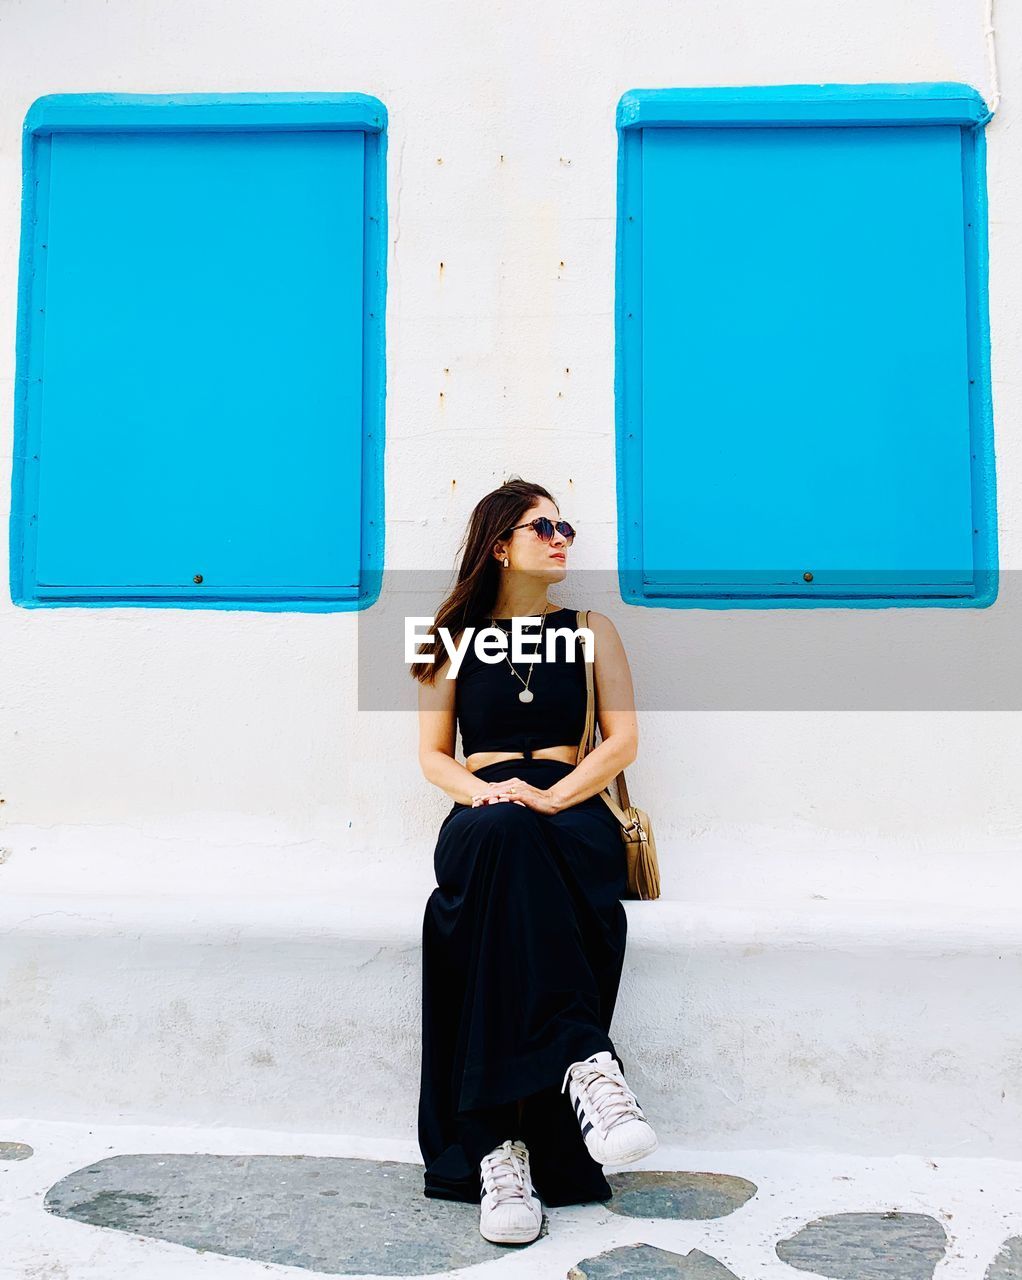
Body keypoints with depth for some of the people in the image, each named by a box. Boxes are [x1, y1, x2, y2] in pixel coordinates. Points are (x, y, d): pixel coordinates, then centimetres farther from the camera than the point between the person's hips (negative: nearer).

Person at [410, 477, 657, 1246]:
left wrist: (551, 798, -12)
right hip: (481, 822, 1)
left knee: (512, 843, -38)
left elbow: (623, 740, 7)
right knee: (501, 835, -39)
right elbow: (432, 754, 13)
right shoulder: (454, 636, 18)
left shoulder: (591, 630, 17)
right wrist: (481, 793, -11)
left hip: (572, 816, 0)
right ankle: (586, 1060, -44)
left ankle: (501, 1144, -42)